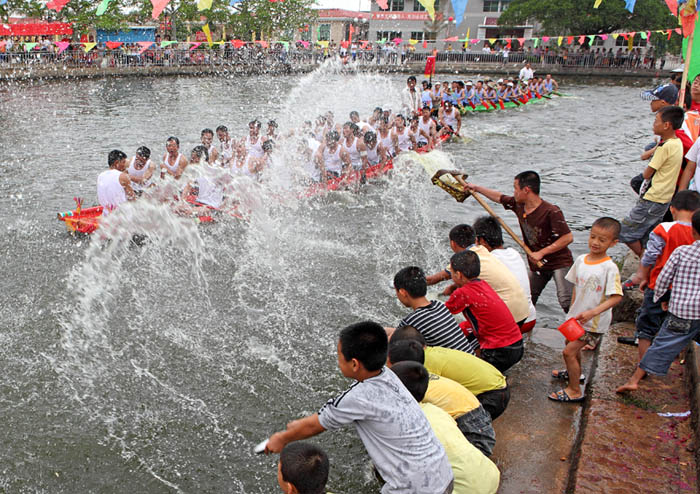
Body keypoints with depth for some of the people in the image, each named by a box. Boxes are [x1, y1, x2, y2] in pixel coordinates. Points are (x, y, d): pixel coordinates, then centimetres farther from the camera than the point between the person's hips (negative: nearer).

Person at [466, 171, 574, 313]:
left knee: (566, 301, -18)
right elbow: (498, 197, 16)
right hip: (537, 264, 7)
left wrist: (541, 253, -23)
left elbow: (568, 237, -23)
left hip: (559, 262, -7)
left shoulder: (551, 212, -23)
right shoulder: (518, 205, -1)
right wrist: (476, 188, 20)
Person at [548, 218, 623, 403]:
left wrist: (592, 312, -35)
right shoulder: (581, 260, -2)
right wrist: (572, 310, 11)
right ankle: (575, 372, 54)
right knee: (572, 345, 28)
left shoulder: (609, 267, -22)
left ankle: (574, 390, 6)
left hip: (594, 323, -7)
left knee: (569, 351, -10)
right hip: (577, 317, 8)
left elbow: (616, 297, -26)